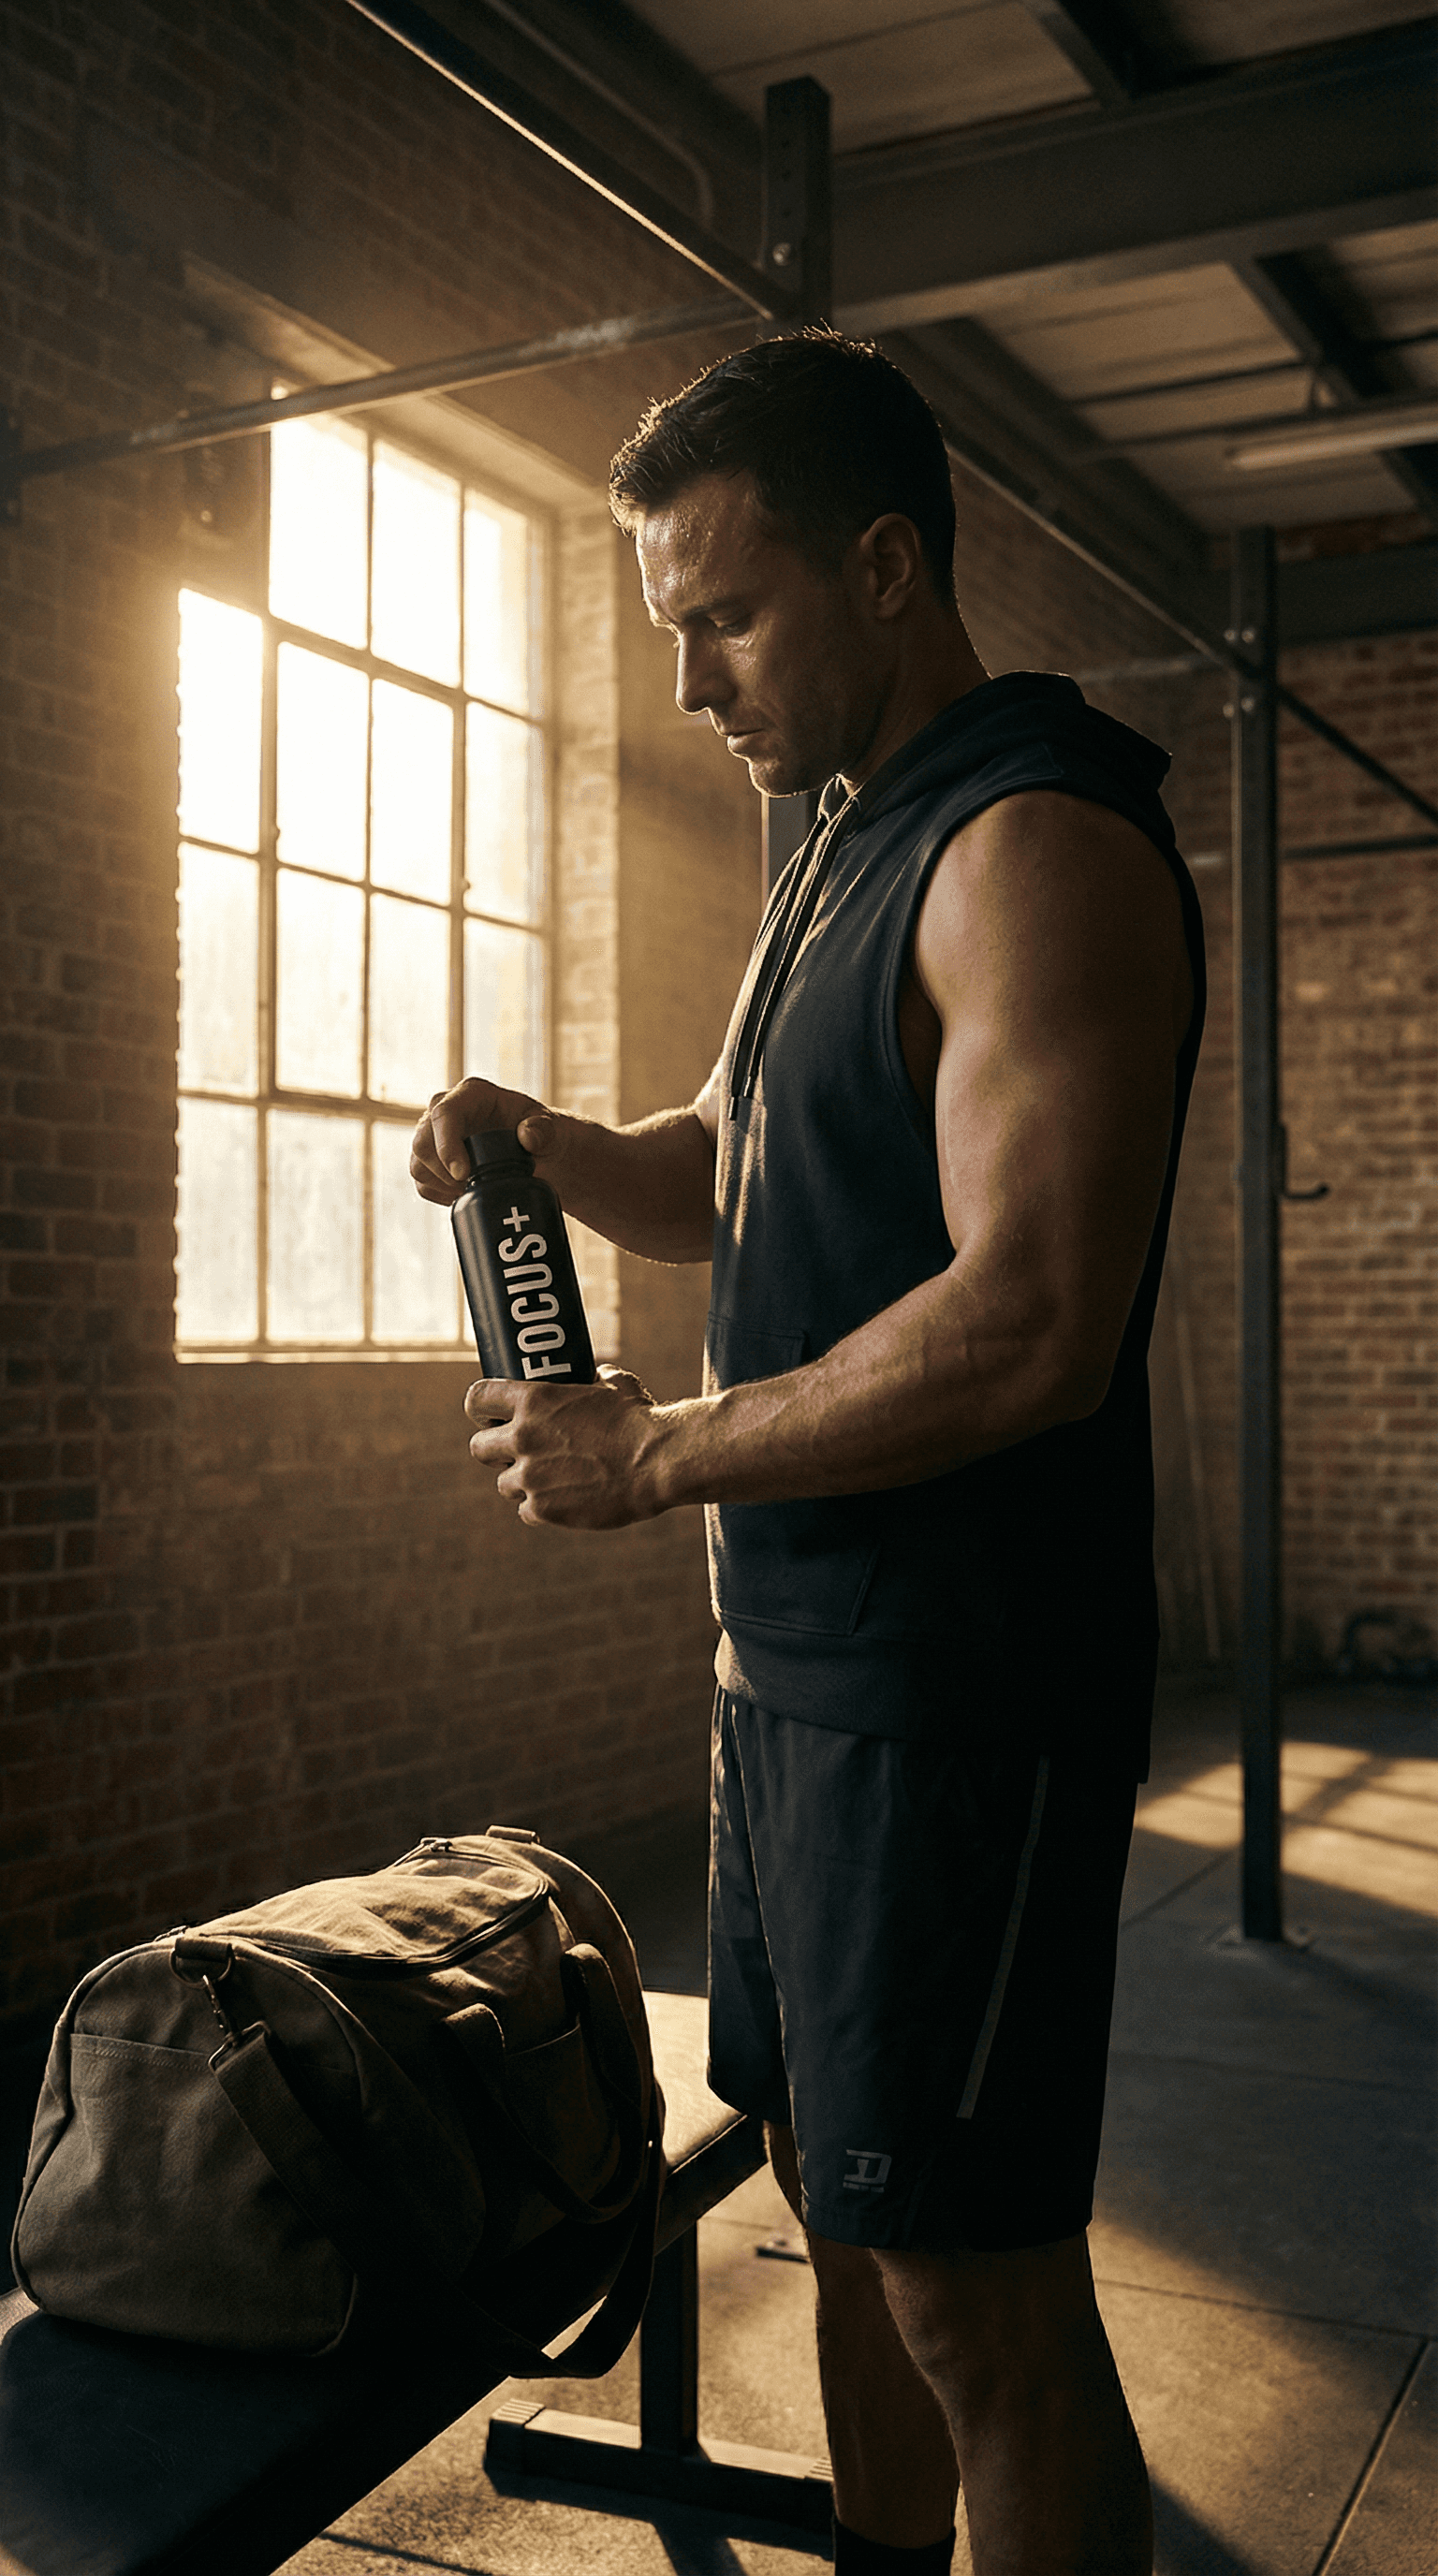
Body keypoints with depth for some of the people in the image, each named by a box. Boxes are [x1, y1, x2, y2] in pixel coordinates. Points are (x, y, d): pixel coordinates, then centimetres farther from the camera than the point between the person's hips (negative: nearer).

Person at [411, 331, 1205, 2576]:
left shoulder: (1037, 850, -15)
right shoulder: (844, 851, 16)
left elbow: (1033, 1330, -25)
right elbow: (735, 1177, 25)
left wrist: (657, 1456, -15)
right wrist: (543, 1145, 4)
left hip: (961, 1694, -9)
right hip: (795, 1656, 9)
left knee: (979, 2299, 1)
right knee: (845, 2211, 20)